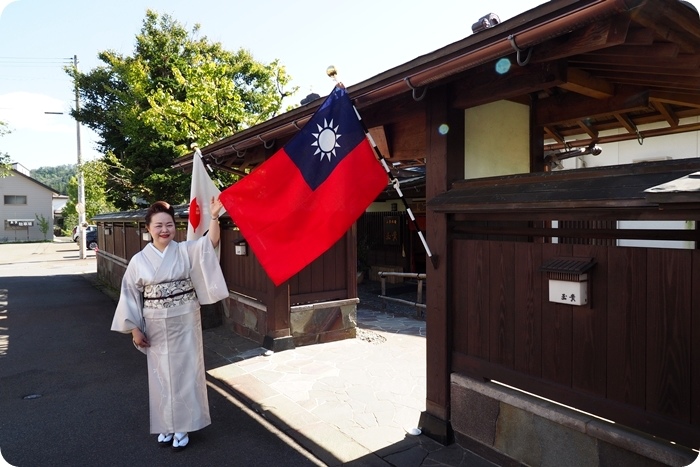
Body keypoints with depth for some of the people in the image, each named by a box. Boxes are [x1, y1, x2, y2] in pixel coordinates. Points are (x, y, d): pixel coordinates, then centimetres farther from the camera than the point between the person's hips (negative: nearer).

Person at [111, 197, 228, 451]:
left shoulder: (186, 250, -4)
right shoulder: (139, 260, -2)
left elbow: (210, 242, -20)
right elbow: (130, 295, 3)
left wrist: (214, 216, -35)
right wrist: (135, 328, 0)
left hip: (185, 322, -1)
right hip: (156, 327, 1)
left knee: (185, 372, 7)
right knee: (161, 375, 12)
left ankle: (182, 426, 22)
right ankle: (166, 425, 30)